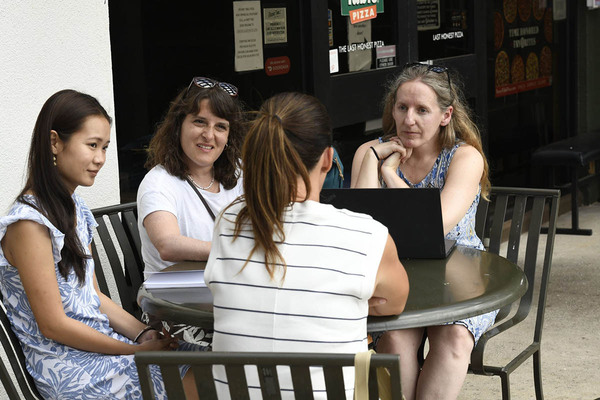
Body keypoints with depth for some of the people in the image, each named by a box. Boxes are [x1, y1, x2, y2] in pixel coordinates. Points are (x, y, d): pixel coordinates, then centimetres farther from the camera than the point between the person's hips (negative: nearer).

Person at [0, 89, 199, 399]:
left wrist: (143, 334, -2)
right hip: (68, 371, -8)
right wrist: (137, 350, -14)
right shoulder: (29, 223, -18)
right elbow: (53, 325, -17)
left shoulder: (75, 209, 11)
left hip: (99, 342, 9)